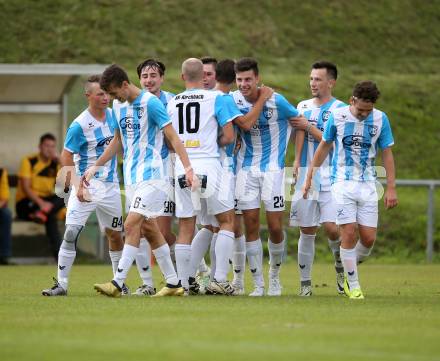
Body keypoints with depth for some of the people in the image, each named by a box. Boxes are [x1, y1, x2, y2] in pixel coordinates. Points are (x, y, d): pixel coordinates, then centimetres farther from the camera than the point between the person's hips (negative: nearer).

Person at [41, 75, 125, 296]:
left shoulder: (114, 116, 3)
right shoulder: (79, 125, -13)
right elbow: (66, 157, -13)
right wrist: (77, 186, -22)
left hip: (110, 185, 5)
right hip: (86, 185, -5)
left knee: (115, 235, 11)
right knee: (71, 232, -14)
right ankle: (61, 284, -10)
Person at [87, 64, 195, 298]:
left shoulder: (151, 103, -13)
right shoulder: (118, 106, 10)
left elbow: (173, 138, -14)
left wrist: (188, 168, -23)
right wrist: (95, 167, 22)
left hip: (150, 175, -8)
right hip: (131, 177, 8)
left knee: (131, 225, -14)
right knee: (148, 229, 9)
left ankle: (117, 283, -15)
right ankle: (173, 283, 15)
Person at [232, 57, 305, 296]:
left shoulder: (276, 101, -12)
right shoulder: (233, 100, -4)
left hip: (272, 168, -2)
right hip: (246, 168, 2)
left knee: (275, 227, -3)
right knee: (250, 224, -3)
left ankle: (274, 276, 20)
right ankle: (258, 284, 4)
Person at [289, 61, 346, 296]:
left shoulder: (340, 109, -3)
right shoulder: (303, 107, 14)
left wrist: (308, 127, -13)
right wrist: (297, 162, 7)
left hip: (331, 177, -4)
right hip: (305, 176, 4)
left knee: (332, 227, -13)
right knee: (307, 231, 3)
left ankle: (340, 267, 14)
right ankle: (305, 282, 9)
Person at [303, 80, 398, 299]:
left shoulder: (380, 119, -2)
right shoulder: (337, 116, -4)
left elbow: (387, 153, 5)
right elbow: (324, 147, 9)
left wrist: (391, 188, 1)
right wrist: (309, 177, 12)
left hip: (368, 185, 2)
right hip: (342, 183, -2)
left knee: (368, 238, -3)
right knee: (349, 233, -10)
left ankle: (350, 268, 25)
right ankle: (353, 286, 0)